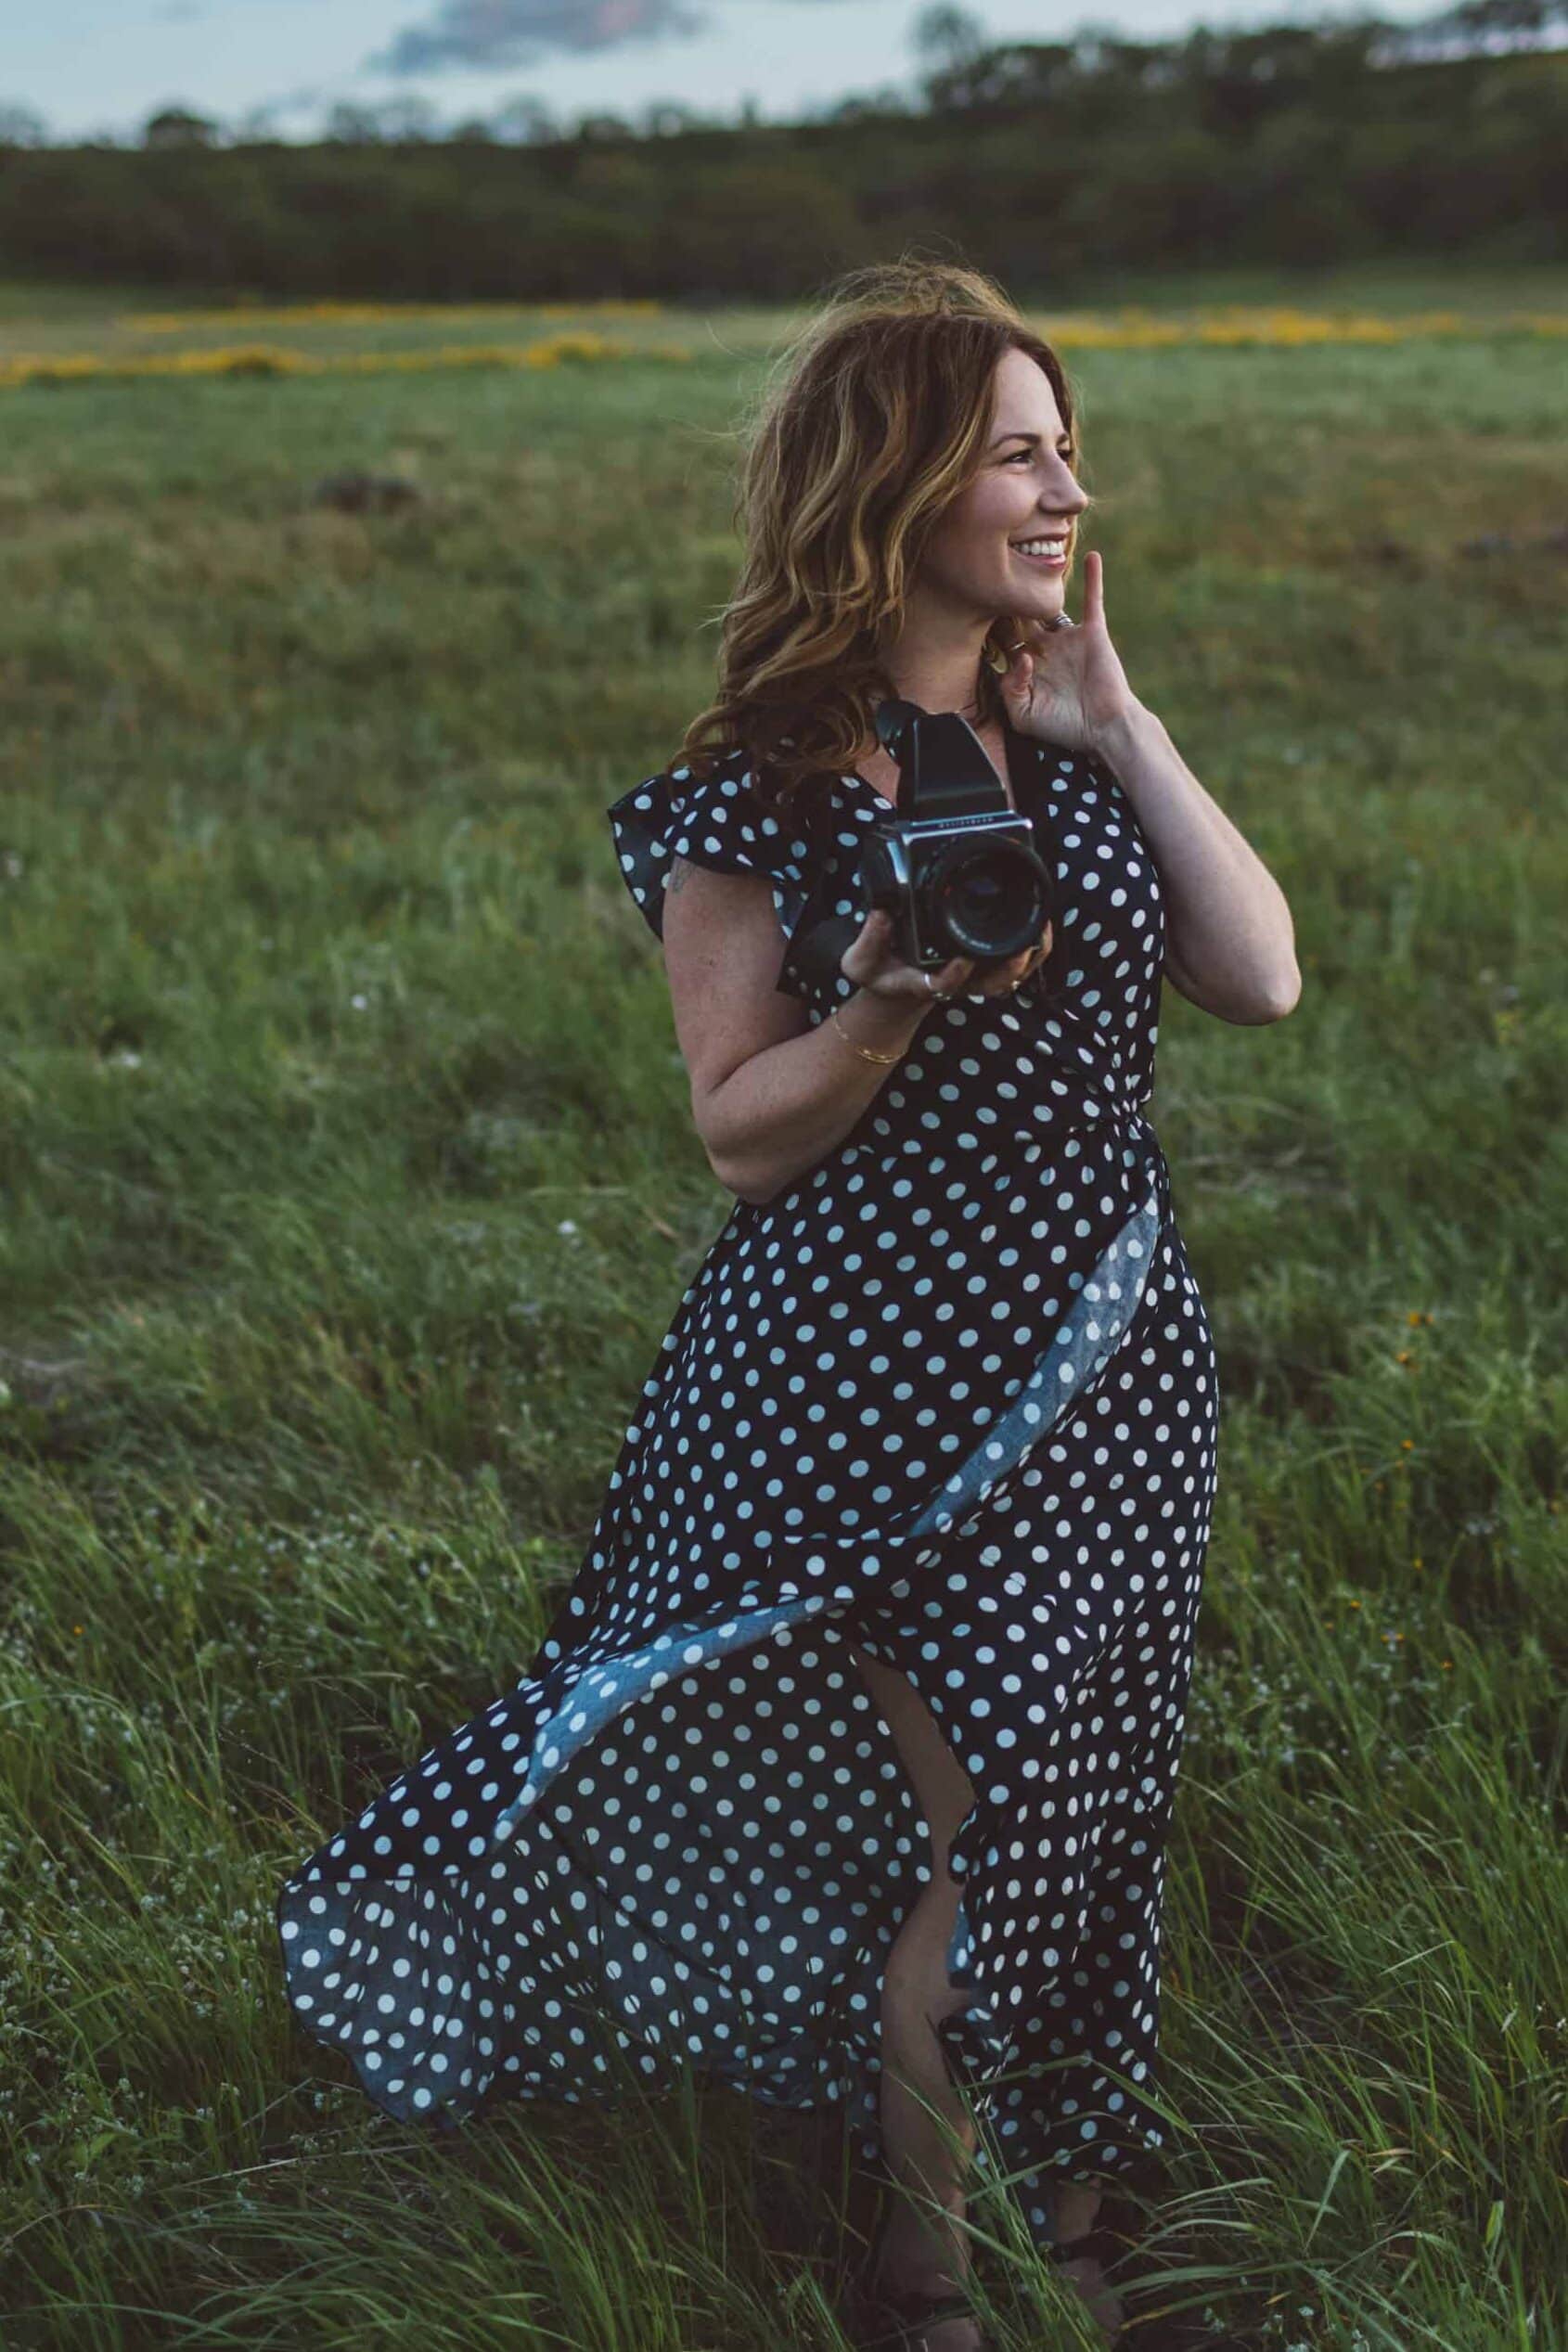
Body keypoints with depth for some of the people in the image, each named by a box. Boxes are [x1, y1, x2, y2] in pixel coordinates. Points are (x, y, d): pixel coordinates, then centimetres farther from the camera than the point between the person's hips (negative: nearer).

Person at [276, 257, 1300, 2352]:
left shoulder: (1064, 746, 7)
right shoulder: (755, 798, -10)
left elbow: (1264, 978, -2)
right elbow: (744, 1139, -9)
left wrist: (1121, 724, -4)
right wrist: (886, 1011, -28)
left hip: (1109, 1372, 6)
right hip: (885, 1387, -5)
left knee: (1079, 1804, 15)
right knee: (977, 1824, 1)